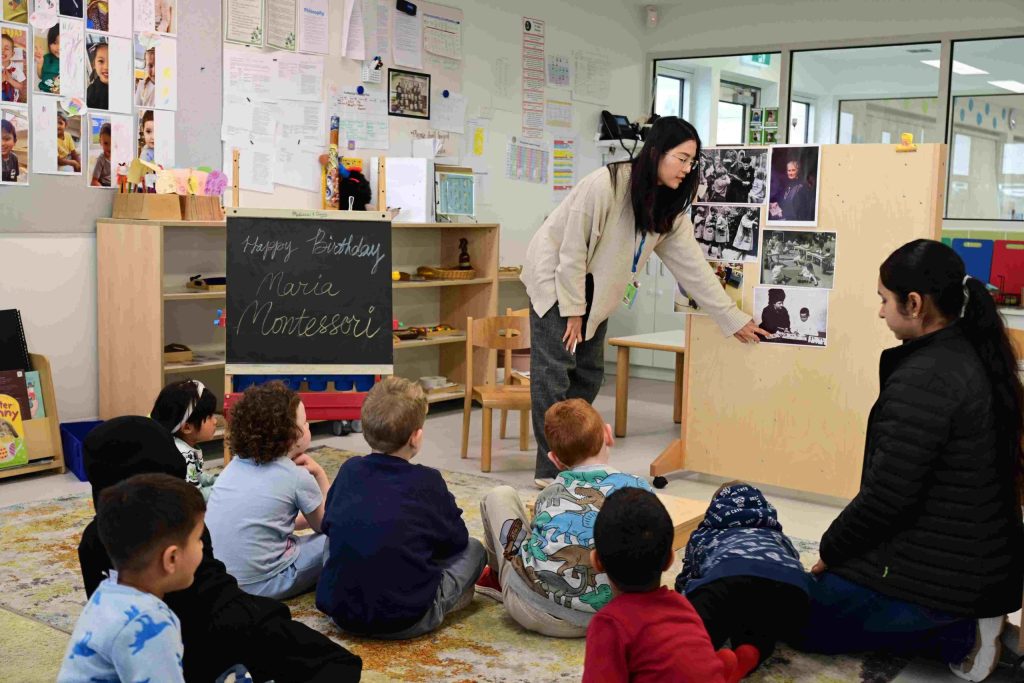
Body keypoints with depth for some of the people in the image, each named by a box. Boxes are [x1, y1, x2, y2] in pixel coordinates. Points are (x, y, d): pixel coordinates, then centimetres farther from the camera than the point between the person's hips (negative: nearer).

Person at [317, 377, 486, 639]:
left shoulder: (349, 470, 3)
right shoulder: (428, 482, -8)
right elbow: (458, 540, 4)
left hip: (338, 611, 4)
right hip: (406, 621, -4)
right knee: (473, 549, 16)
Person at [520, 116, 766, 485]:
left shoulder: (669, 208, -6)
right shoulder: (606, 184, -28)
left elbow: (693, 266, -4)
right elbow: (572, 250, -23)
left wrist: (734, 318, -5)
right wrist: (573, 311, -18)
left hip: (594, 290, 7)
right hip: (555, 277, -7)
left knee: (589, 374, 7)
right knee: (555, 372, -10)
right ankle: (549, 469, -4)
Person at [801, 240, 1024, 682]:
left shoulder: (923, 378, -24)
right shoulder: (976, 359, 4)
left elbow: (886, 495, -24)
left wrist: (830, 551, -6)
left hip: (935, 574, -9)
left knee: (804, 622, 9)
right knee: (829, 597, 25)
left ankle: (957, 634, -1)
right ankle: (965, 622, 11)